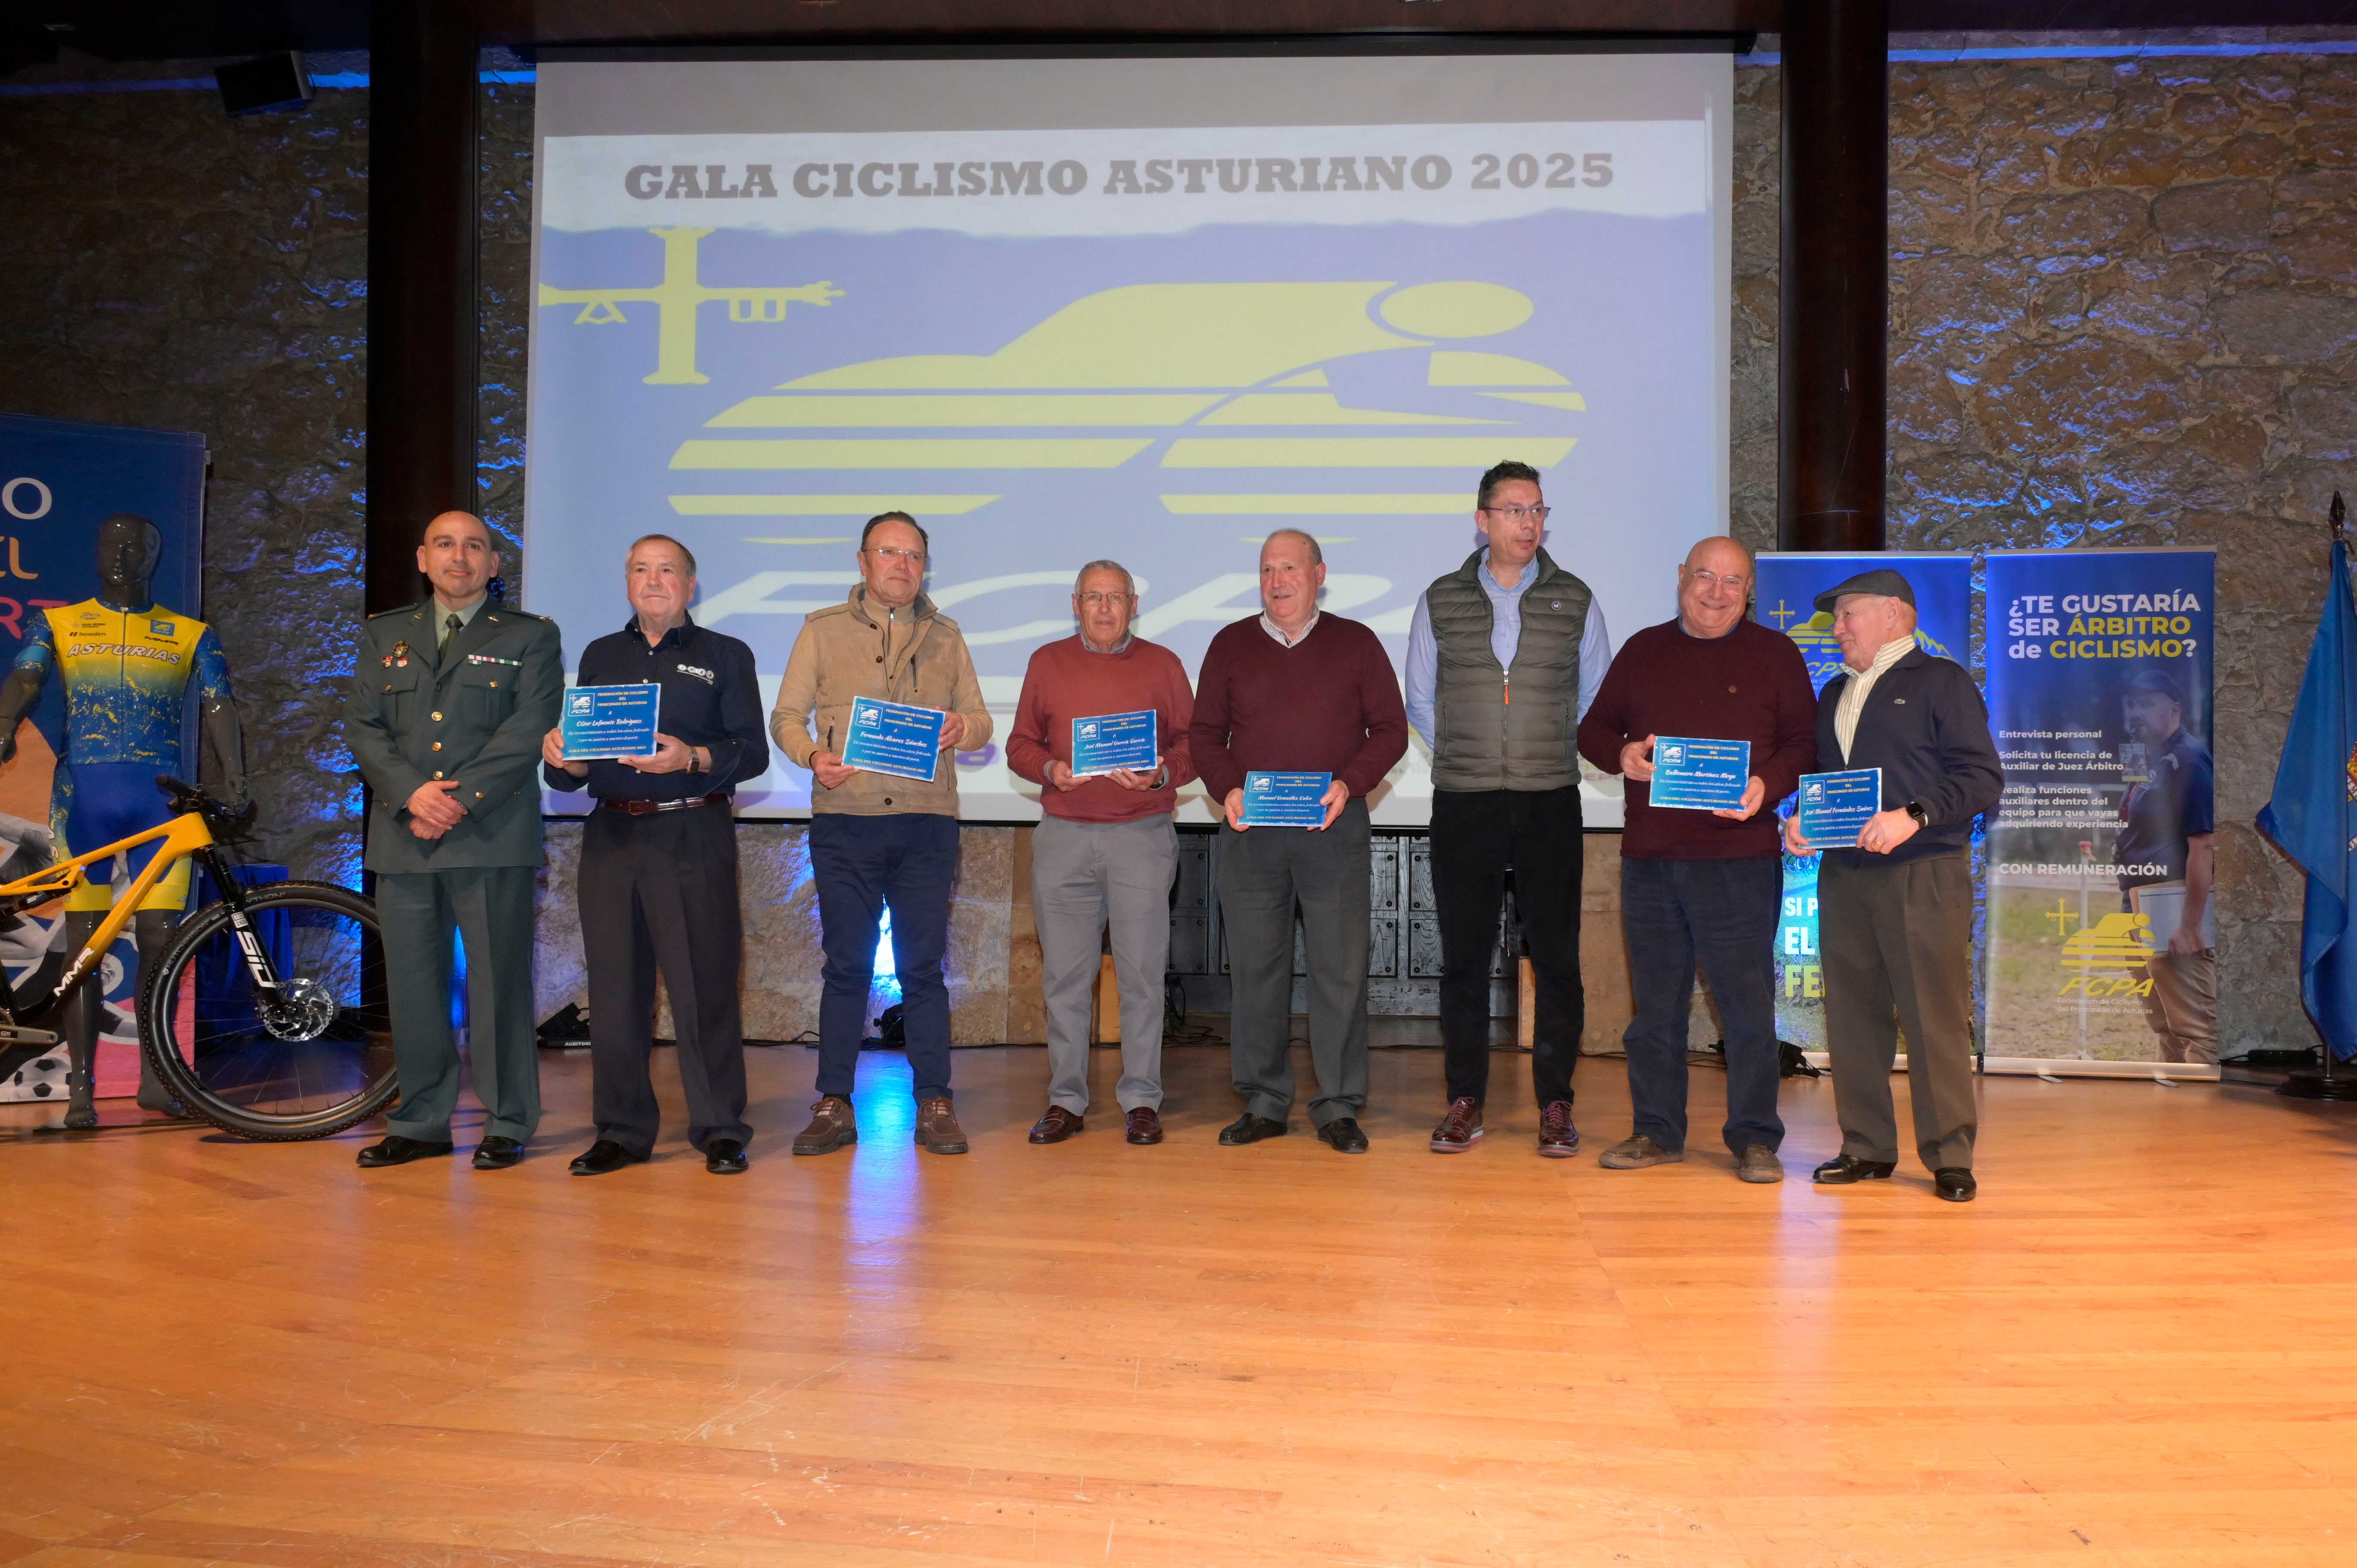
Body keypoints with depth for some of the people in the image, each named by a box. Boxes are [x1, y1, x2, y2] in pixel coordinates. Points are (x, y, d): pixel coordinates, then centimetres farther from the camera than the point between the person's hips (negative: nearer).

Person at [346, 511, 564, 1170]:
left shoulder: (531, 637, 7)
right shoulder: (383, 635, 17)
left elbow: (527, 731, -5)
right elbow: (363, 728, 7)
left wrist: (460, 800, -14)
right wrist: (413, 793, -10)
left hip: (493, 836, -3)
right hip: (403, 837, 3)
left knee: (499, 984, -1)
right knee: (413, 986, 6)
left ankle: (506, 1123, 8)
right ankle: (421, 1123, 17)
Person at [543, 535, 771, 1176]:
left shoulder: (726, 656, 10)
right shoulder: (601, 657, 19)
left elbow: (753, 752, 0)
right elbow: (576, 763, 16)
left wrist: (691, 759, -17)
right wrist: (562, 757, -7)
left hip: (694, 836, -3)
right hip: (611, 835, 4)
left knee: (703, 984, -6)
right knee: (615, 985, 4)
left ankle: (720, 1131, 3)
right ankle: (623, 1131, 13)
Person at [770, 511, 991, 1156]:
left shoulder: (945, 637, 15)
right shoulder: (823, 630, 10)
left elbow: (980, 722, 12)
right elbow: (786, 716, 6)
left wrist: (963, 729, -11)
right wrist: (813, 754, -14)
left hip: (927, 820, 1)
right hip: (844, 820, -1)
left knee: (923, 965, 1)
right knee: (847, 963, 2)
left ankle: (934, 1104, 7)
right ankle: (834, 1104, 9)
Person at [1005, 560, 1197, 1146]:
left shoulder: (1162, 665, 9)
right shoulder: (1048, 663, 12)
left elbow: (1192, 742, 8)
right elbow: (1020, 744, 14)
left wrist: (1162, 773, -11)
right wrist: (1049, 770, -6)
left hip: (1142, 836, -1)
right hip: (1063, 835, 2)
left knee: (1142, 973, -1)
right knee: (1064, 975, 4)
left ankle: (1141, 1099, 8)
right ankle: (1066, 1100, 13)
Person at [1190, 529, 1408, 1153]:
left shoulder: (1356, 644, 7)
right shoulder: (1231, 645, 11)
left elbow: (1390, 730, 6)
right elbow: (1206, 733, 11)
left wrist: (1348, 785, -11)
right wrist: (1226, 789, -7)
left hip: (1335, 827, -1)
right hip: (1249, 830, 2)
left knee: (1341, 969, -1)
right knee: (1254, 967, 4)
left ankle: (1339, 1107, 8)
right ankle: (1263, 1104, 14)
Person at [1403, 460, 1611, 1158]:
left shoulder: (1576, 601, 6)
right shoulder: (1441, 602, 6)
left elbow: (1597, 696, 15)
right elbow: (1419, 700, 14)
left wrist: (1553, 755, 12)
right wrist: (1468, 759, 11)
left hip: (1550, 804, 0)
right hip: (1462, 805, 0)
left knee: (1556, 956, 0)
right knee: (1465, 956, 3)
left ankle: (1555, 1103, 10)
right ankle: (1465, 1101, 12)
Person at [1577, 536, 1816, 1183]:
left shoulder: (1774, 654, 6)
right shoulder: (1643, 650, 14)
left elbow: (1806, 742, 3)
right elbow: (1594, 728, 16)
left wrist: (1768, 785, -15)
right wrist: (1621, 755, -5)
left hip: (1739, 859, -3)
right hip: (1649, 856, 3)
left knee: (1747, 1003, -1)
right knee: (1655, 1002, 9)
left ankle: (1754, 1139, 10)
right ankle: (1656, 1133, 19)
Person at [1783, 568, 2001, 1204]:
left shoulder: (1941, 681, 1)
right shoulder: (1834, 695, 22)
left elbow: (1983, 777, -7)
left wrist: (1913, 817, -19)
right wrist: (1799, 819, 6)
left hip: (1923, 874, -6)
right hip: (1843, 876, 6)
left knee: (1935, 1018, -5)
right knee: (1853, 1015, 6)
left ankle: (1950, 1157, 4)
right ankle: (1867, 1149, 15)